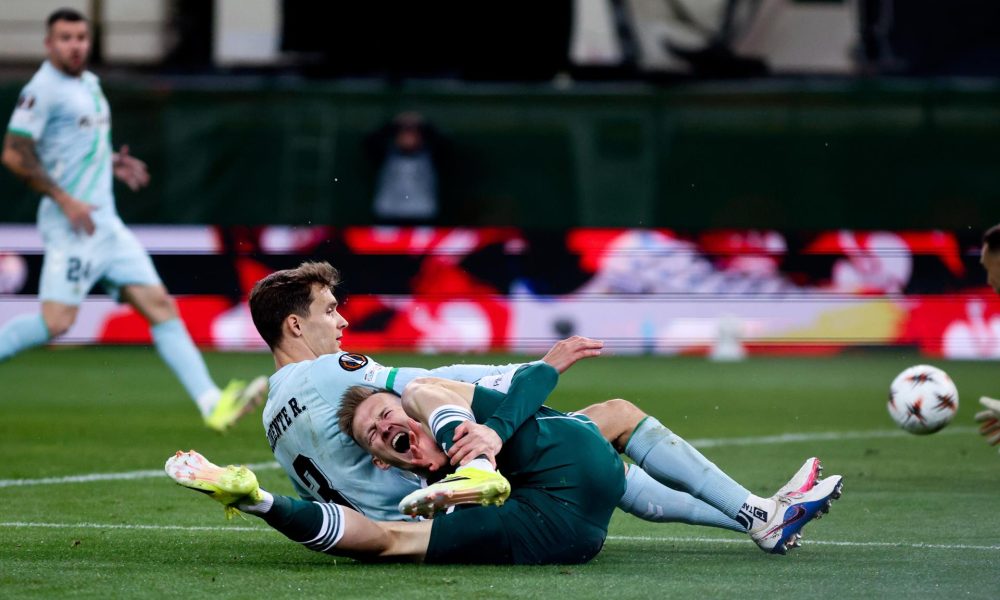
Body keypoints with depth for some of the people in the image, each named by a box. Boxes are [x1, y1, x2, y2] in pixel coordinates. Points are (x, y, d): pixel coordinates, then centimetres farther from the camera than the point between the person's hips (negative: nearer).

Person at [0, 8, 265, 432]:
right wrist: (64, 199, -19)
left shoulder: (90, 83, 18)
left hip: (105, 222, 8)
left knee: (159, 305, 0)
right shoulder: (42, 89, -10)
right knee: (56, 320, -18)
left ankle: (212, 404, -5)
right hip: (71, 224, -8)